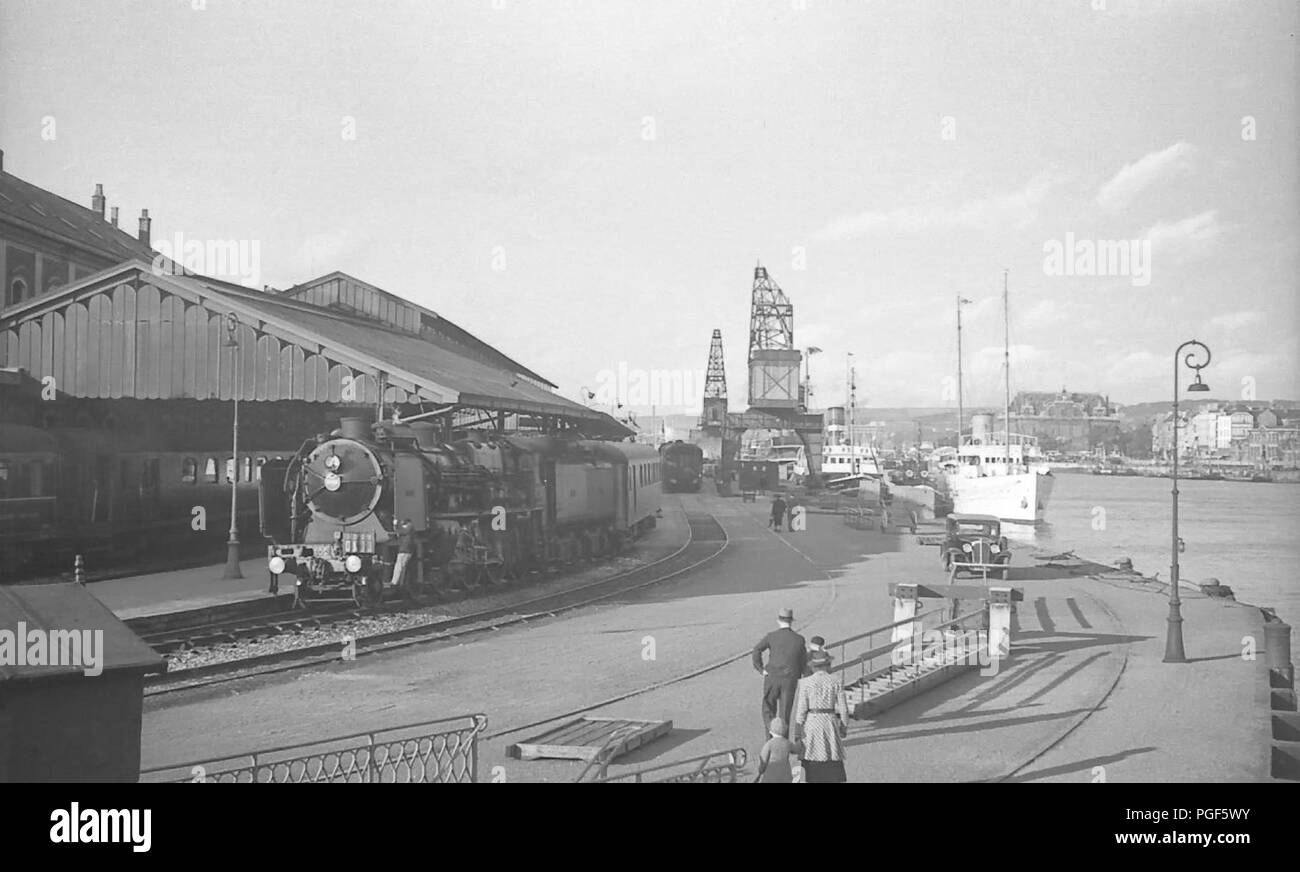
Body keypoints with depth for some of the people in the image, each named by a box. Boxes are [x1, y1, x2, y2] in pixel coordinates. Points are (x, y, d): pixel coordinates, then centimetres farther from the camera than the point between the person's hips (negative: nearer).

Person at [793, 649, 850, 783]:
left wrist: (798, 731, -3)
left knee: (813, 763, 9)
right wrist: (844, 727, 11)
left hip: (810, 723, -1)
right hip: (830, 723, 1)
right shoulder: (836, 682, -2)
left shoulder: (805, 683, -6)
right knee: (834, 763, 9)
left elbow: (801, 708, -8)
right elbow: (843, 708, -1)